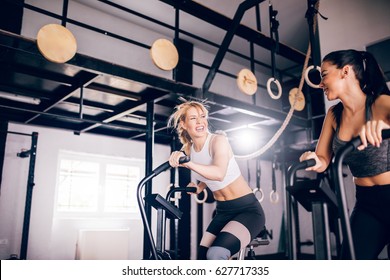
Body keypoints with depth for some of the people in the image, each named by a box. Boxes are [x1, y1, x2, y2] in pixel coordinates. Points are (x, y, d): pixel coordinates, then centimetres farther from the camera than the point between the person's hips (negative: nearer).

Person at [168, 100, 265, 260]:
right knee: (203, 257, 4)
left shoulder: (218, 140, -15)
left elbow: (219, 174, -36)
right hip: (223, 212, 7)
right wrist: (198, 188, 4)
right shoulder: (188, 150, 3)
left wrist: (187, 164, -46)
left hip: (247, 209, -7)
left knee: (216, 254, -26)